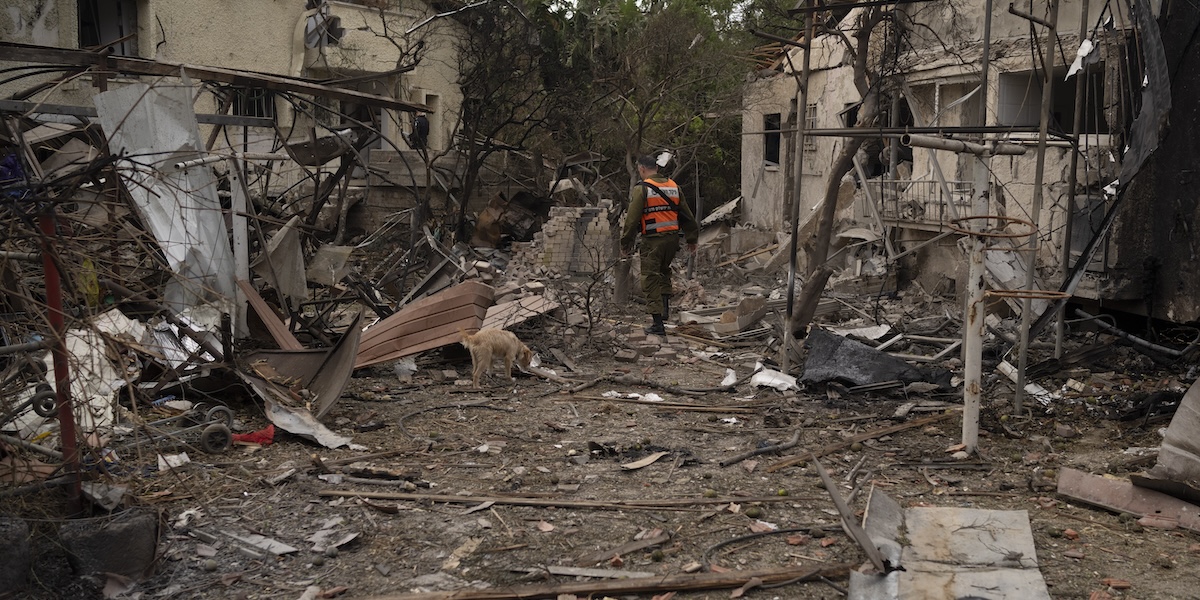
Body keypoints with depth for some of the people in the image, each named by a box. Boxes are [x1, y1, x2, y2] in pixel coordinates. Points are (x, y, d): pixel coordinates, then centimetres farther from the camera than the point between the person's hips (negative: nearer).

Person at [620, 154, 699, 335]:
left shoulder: (641, 189, -7)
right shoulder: (673, 186, 11)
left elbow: (632, 219, -11)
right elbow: (687, 216, 16)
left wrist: (626, 243, -4)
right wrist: (691, 239, 25)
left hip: (652, 240, -6)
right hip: (672, 238, 6)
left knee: (651, 279, 0)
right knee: (664, 272, 27)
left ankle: (657, 323, -2)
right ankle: (665, 306, 17)